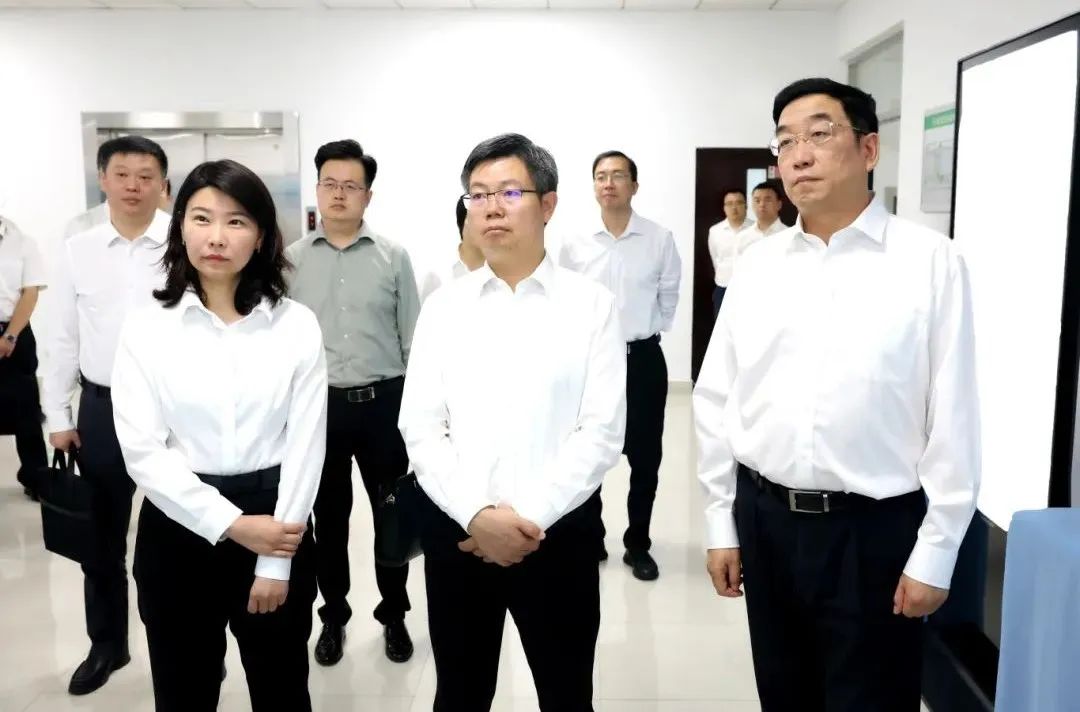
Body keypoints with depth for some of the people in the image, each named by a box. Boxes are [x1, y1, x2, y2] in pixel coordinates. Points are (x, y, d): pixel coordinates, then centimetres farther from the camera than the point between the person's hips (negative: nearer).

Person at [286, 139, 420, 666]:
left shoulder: (393, 257, -1)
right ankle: (333, 616, 33)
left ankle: (394, 614, 30)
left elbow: (412, 337, 2)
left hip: (383, 403, -1)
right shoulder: (293, 259, 2)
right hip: (318, 405, 1)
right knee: (328, 517, 13)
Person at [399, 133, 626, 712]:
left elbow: (602, 432, -8)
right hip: (455, 530, 2)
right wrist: (477, 514, -15)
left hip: (556, 532, -1)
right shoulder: (444, 307, 3)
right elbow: (421, 430, -2)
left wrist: (531, 518, -15)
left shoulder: (591, 304, -3)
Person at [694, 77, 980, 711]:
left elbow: (954, 418, -8)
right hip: (765, 520, 4)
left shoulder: (931, 261, -9)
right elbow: (717, 399, 6)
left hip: (874, 529, -4)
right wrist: (721, 522, 6)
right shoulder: (758, 265, 3)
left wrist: (935, 553, -7)